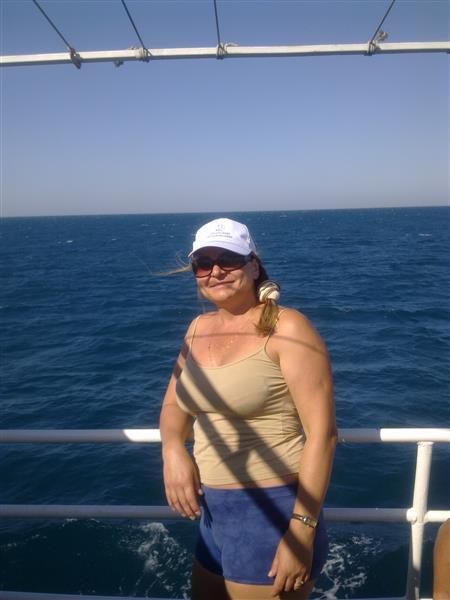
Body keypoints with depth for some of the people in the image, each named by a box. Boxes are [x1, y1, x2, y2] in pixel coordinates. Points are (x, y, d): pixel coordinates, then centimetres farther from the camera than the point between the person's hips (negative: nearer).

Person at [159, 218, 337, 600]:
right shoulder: (199, 328, 4)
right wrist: (173, 449, -9)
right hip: (213, 512, 7)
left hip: (272, 511, -7)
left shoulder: (287, 329, -16)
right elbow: (175, 404, 11)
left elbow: (322, 433, -18)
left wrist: (301, 530, -20)